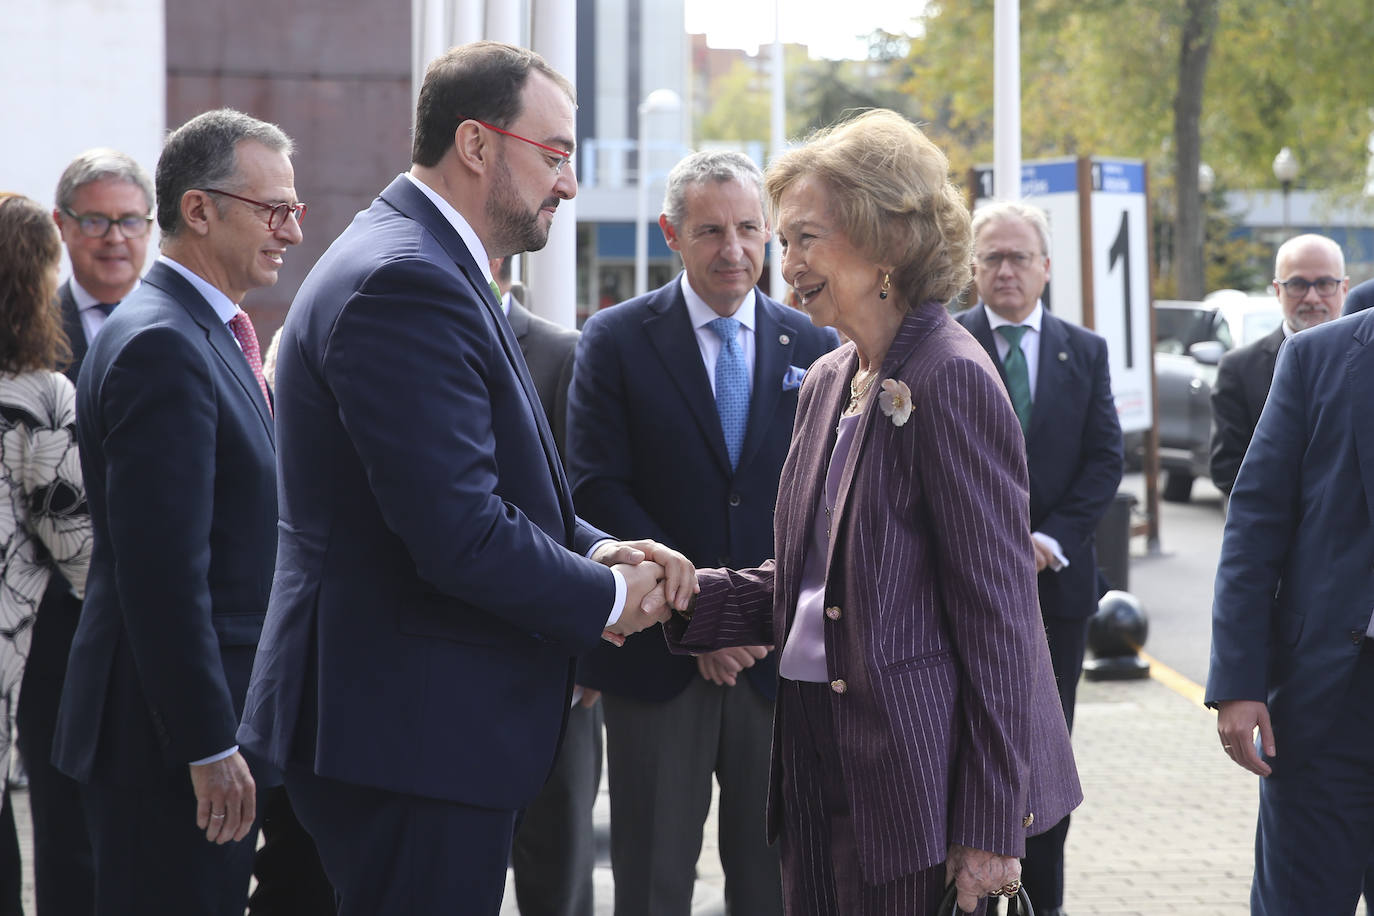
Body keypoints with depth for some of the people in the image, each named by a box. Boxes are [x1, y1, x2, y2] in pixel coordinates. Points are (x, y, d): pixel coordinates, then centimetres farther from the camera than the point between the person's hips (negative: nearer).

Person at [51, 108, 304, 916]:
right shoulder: (160, 347, -17)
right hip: (170, 729, -10)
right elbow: (163, 571, -22)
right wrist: (210, 745, -22)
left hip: (220, 715, 10)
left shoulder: (213, 334, 16)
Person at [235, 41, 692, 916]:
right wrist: (608, 597, -10)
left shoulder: (428, 266, 15)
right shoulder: (404, 284, -20)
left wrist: (594, 549, 4)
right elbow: (461, 539, -26)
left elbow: (497, 488, 22)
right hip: (415, 733, -11)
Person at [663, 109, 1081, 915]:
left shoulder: (952, 381, -13)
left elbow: (997, 614, -15)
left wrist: (990, 830, -17)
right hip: (817, 760, 8)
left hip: (910, 779, -8)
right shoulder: (828, 381, 13)